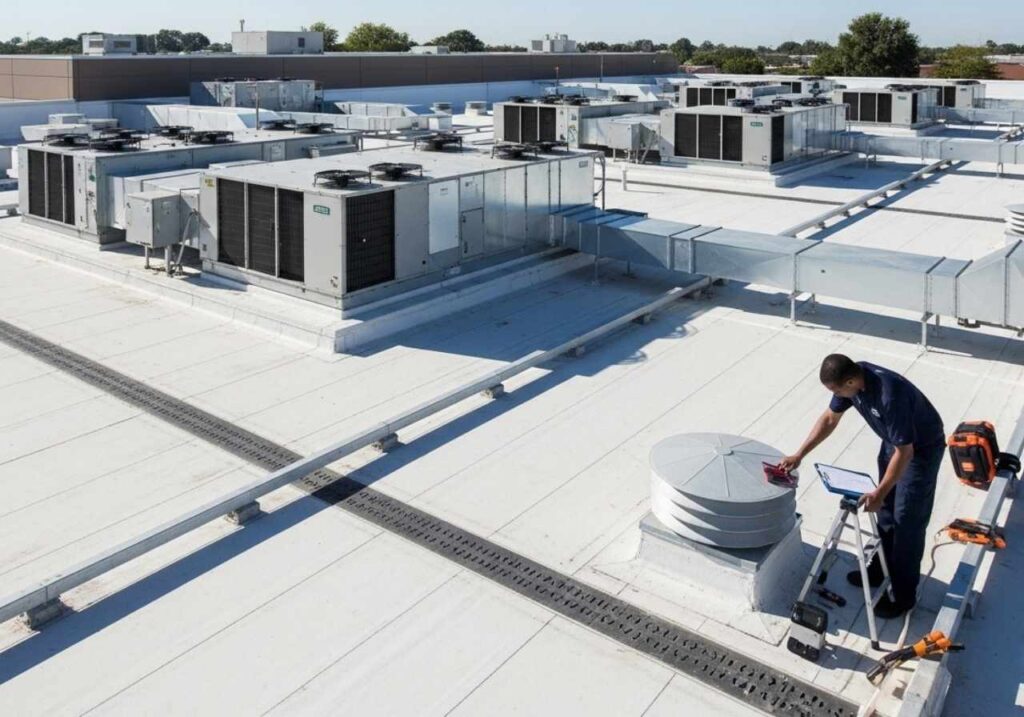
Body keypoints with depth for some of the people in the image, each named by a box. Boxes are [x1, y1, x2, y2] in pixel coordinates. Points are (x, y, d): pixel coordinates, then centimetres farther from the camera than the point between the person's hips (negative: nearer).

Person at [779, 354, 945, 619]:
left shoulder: (890, 395, -40)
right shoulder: (851, 378, -16)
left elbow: (904, 451, -32)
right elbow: (829, 419, -1)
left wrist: (879, 493, -27)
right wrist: (799, 455, -3)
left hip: (922, 448, -8)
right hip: (893, 441, 8)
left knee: (908, 522, 0)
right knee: (886, 512, 18)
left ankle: (904, 594, 12)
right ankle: (880, 570, 36)